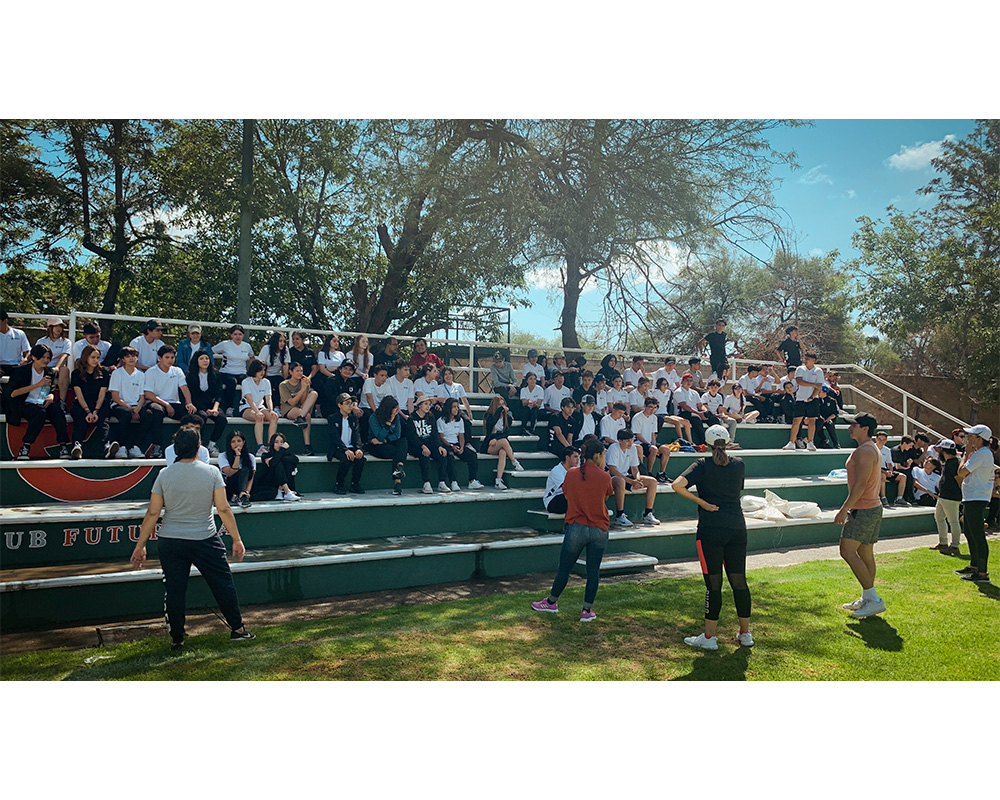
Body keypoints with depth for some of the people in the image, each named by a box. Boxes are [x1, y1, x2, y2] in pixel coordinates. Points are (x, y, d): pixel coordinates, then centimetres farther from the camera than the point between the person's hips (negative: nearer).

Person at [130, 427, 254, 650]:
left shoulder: (164, 474, -4)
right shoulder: (211, 472, -8)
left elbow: (153, 513, -2)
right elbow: (223, 509, -8)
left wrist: (141, 544, 8)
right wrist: (236, 539, 0)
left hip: (169, 542, 2)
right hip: (205, 540, -1)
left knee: (174, 590, 9)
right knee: (223, 582, 11)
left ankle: (176, 639, 17)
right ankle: (237, 628, 19)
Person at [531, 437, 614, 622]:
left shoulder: (571, 474, -3)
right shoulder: (604, 477, -7)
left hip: (576, 528, 1)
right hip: (599, 530, 0)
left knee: (564, 567, 12)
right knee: (593, 571, 9)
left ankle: (552, 602, 28)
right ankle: (587, 610, 15)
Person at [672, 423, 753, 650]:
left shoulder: (703, 465, -5)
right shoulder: (739, 464, 6)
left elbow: (677, 485, -18)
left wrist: (701, 502, -9)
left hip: (710, 529, -4)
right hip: (737, 527, 4)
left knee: (713, 584, 0)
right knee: (739, 581, 12)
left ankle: (710, 637, 7)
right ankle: (745, 634, 22)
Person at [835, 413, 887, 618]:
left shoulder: (864, 451, -17)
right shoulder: (873, 449, 17)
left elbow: (861, 483, -23)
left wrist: (844, 509, -21)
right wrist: (850, 508, 23)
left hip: (862, 510, -11)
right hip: (873, 508, 11)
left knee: (847, 552, -10)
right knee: (865, 554, 13)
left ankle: (873, 599, -8)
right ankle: (866, 600, 20)